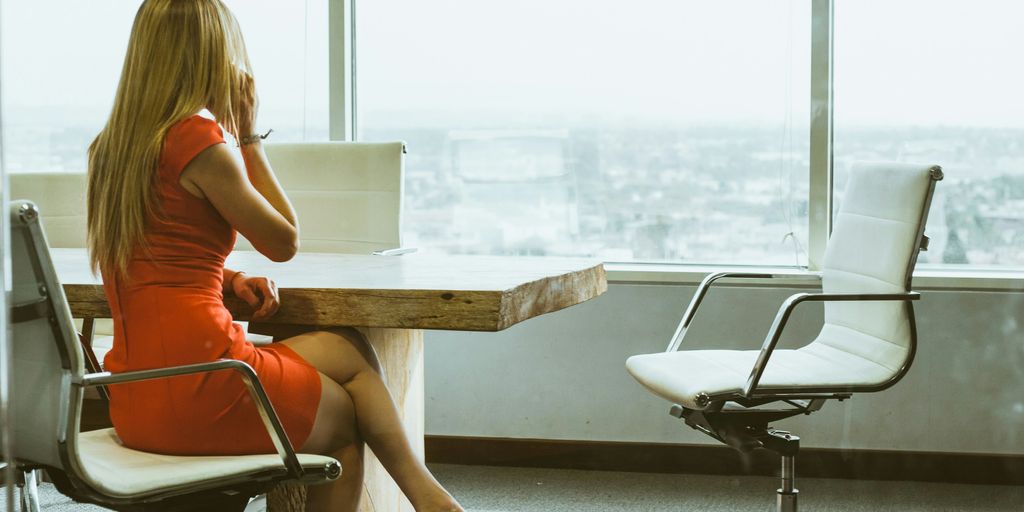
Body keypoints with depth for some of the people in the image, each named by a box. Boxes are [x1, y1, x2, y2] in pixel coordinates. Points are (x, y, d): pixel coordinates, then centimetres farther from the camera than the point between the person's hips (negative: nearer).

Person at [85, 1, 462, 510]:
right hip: (199, 384, -8)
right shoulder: (201, 140, -13)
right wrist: (249, 135, 2)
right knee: (345, 417, 18)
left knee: (343, 349, 20)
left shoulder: (110, 147, 12)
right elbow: (285, 241, -1)